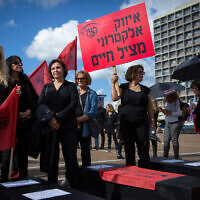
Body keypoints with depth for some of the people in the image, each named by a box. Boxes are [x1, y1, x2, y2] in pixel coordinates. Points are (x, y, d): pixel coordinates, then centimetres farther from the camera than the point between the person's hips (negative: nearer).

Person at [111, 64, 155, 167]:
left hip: (142, 124, 1)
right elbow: (114, 98, -8)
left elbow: (150, 107, 13)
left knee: (143, 149, -5)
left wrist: (152, 120, 7)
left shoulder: (145, 89, 12)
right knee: (129, 150, 5)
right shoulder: (124, 87, 7)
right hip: (126, 124, -1)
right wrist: (113, 83, -10)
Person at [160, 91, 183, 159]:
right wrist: (163, 111, 5)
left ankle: (176, 158, -1)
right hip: (167, 123, 8)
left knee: (174, 140, -7)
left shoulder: (177, 102, -10)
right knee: (166, 140, 6)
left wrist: (170, 113, -23)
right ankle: (165, 157, 11)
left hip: (175, 123, -8)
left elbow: (180, 113, -18)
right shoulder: (169, 103, 14)